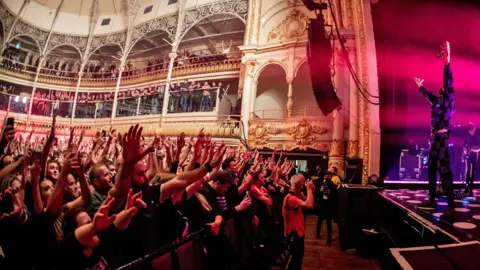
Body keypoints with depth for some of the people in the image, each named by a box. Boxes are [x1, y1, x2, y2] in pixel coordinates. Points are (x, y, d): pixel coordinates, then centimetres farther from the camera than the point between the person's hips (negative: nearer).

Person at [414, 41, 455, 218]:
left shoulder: (448, 100, 0)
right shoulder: (438, 102, 19)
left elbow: (449, 82, -13)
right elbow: (428, 95, 40)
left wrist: (447, 61, -20)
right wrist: (420, 86, 54)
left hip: (442, 137, -9)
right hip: (434, 137, 9)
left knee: (444, 170, -13)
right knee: (432, 170, 10)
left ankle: (451, 207, -12)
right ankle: (432, 202, 16)